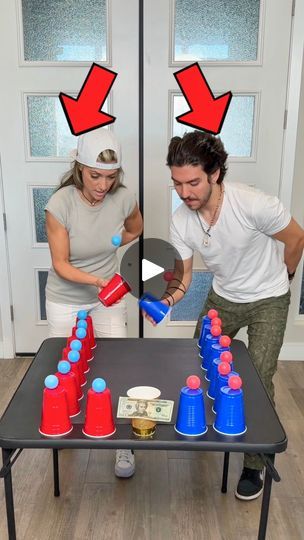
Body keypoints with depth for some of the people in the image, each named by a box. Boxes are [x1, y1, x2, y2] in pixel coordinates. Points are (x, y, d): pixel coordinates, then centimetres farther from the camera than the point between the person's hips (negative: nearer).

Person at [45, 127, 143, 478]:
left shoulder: (123, 198, -17)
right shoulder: (60, 204, -25)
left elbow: (135, 229, 8)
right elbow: (60, 265, -22)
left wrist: (109, 245, -5)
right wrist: (96, 279, -39)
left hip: (108, 298, 1)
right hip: (65, 301, -1)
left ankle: (123, 444, 16)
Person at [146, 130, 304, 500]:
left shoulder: (254, 205, -33)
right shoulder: (181, 222, -19)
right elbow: (182, 276, -12)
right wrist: (166, 299, -35)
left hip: (268, 300, -4)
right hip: (223, 296, 5)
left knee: (257, 381, -5)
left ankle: (254, 465, 16)